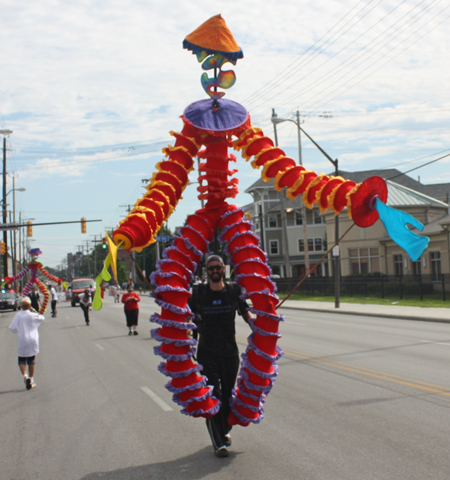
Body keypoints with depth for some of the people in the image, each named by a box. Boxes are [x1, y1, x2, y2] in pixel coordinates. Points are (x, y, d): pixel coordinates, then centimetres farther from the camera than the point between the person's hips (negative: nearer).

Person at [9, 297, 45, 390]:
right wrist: (34, 311, 10)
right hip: (32, 341, 1)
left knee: (22, 361, 8)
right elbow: (42, 318, 13)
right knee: (31, 361, 11)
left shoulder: (18, 315, -8)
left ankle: (25, 375, -15)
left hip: (22, 341, -1)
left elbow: (12, 328, -9)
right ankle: (31, 380, 14)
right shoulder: (33, 315, -7)